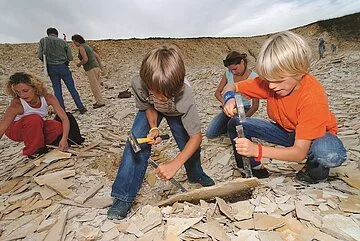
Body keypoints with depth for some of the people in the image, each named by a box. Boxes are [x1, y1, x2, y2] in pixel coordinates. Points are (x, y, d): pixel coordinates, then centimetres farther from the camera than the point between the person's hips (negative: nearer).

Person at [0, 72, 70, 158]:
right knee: (34, 119, -35)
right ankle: (33, 152, -14)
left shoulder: (48, 98, -25)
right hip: (15, 130, -3)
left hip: (37, 127, 3)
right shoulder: (16, 105, -32)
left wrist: (64, 139, -40)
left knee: (58, 127, -26)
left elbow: (64, 118, -27)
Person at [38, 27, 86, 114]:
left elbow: (40, 55, -3)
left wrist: (47, 61, 16)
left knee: (57, 90, 7)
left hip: (51, 68, 1)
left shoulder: (43, 40, 2)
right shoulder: (63, 41, 1)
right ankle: (81, 108, 3)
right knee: (72, 88, 3)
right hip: (63, 66, -1)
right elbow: (70, 57, 1)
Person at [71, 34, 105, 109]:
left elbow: (85, 59, -20)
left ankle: (100, 102, 0)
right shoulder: (87, 46, 20)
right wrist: (100, 65, 26)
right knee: (96, 86, 15)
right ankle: (99, 101, 21)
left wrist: (79, 64, -2)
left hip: (91, 69, -9)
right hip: (95, 67, 9)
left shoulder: (81, 47, -8)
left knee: (94, 86, -3)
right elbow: (97, 56, 22)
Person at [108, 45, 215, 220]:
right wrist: (153, 128, -32)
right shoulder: (138, 84, -38)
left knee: (189, 144, -9)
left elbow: (196, 136, -36)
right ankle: (123, 197, -8)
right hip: (152, 109, 1)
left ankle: (196, 175, 28)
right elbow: (148, 107, -14)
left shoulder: (184, 94, -43)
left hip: (177, 112, 0)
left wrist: (175, 164, -46)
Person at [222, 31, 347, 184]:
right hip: (286, 131, 4)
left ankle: (315, 168, -3)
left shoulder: (312, 95, -33)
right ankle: (254, 168, 5)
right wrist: (229, 99, -35)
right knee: (236, 124, -15)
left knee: (331, 155, -41)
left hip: (317, 135, -3)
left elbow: (300, 153, -34)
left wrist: (257, 150, -49)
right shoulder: (270, 80, -20)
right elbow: (231, 87, -10)